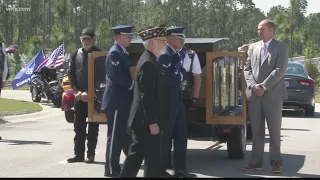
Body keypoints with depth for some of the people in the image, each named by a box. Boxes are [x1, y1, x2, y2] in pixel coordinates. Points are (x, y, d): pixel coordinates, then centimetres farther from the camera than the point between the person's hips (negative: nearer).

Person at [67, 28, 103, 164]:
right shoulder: (75, 54, 10)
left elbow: (101, 76, -8)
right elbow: (70, 73, 8)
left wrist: (89, 93, -13)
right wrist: (76, 91, -4)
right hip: (79, 95, 4)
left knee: (93, 126, 2)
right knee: (79, 126, 7)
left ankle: (91, 154, 6)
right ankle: (79, 154, 13)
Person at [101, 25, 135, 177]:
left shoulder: (122, 52, 16)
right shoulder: (114, 53, -14)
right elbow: (117, 77, -23)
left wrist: (133, 84, 4)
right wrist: (132, 85, -12)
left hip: (122, 101, 10)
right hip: (116, 101, -10)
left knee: (120, 136, 13)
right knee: (115, 136, -3)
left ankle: (114, 167, 20)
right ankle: (111, 169, 3)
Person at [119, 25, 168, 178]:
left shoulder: (148, 60, 13)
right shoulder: (148, 63, -19)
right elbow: (146, 96, -23)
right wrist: (153, 122, -22)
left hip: (143, 120, 10)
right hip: (147, 122, -10)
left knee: (136, 155, 15)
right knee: (153, 159, -3)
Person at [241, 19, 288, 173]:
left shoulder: (281, 48, 0)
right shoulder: (253, 47, 14)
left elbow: (279, 70, -10)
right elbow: (247, 68, 9)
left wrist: (264, 86, -15)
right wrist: (253, 85, -7)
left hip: (273, 95, -4)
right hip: (254, 95, 4)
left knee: (274, 131, 2)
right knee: (256, 131, 6)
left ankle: (276, 162, 9)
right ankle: (256, 161, 11)